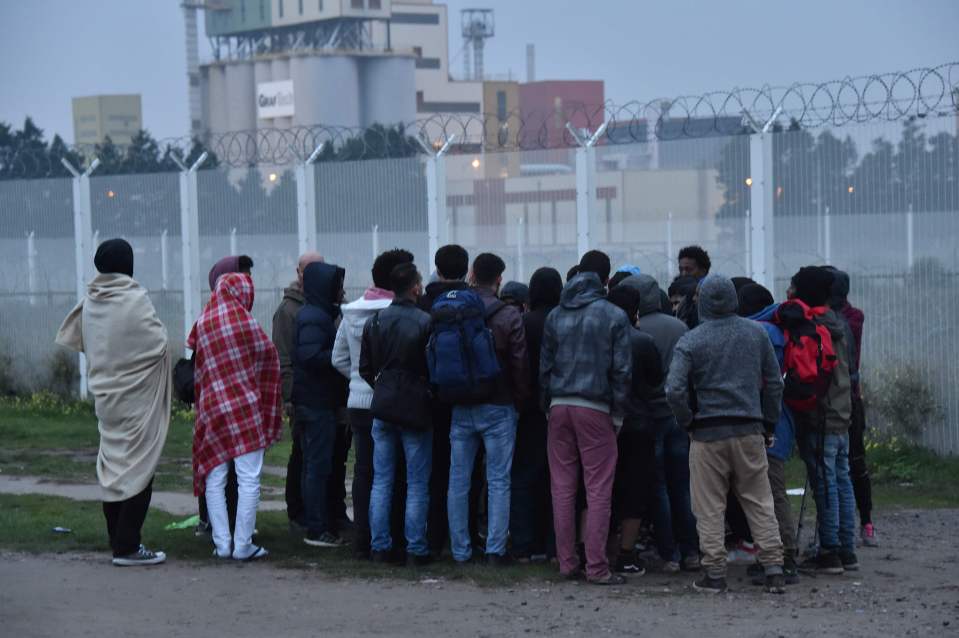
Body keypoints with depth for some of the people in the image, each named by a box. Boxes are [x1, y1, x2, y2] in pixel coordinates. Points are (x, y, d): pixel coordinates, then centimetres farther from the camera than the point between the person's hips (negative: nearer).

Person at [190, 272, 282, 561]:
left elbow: (198, 366, 14)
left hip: (211, 407, 4)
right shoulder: (244, 320, -8)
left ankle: (222, 544, 7)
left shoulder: (203, 323, 5)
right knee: (249, 480, 0)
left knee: (214, 479, 9)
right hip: (246, 406, -4)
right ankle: (243, 545, -2)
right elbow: (267, 352, 0)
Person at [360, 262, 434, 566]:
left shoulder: (374, 322, 3)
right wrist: (430, 396, 8)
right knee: (417, 484, 3)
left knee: (381, 481, 10)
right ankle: (416, 549, 3)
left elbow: (365, 369, 9)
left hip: (383, 409, 4)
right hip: (416, 412, -4)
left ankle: (380, 546, 10)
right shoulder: (426, 322, -12)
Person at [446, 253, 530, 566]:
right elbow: (520, 364, -9)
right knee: (498, 481, 2)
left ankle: (460, 550, 12)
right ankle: (495, 550, -1)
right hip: (498, 408, -3)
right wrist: (520, 400, 4)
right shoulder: (509, 316, -10)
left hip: (460, 408, 3)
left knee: (458, 481, 9)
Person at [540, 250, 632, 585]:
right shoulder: (614, 316, -3)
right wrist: (618, 413, 2)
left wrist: (548, 406, 14)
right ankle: (596, 566, -5)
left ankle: (567, 561, 9)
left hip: (560, 406, 4)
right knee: (598, 490, -2)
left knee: (562, 488, 8)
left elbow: (544, 365, 11)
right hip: (594, 407, -4)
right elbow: (621, 369, -4)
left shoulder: (556, 315, 10)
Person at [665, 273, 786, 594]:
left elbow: (675, 389, -15)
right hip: (750, 432, 3)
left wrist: (689, 422, 0)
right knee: (760, 502, 9)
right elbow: (774, 382, 9)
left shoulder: (690, 342, -6)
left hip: (708, 435, -3)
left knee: (709, 508, 4)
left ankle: (714, 573, 5)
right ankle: (774, 570, 6)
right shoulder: (756, 333, 5)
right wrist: (769, 424, 17)